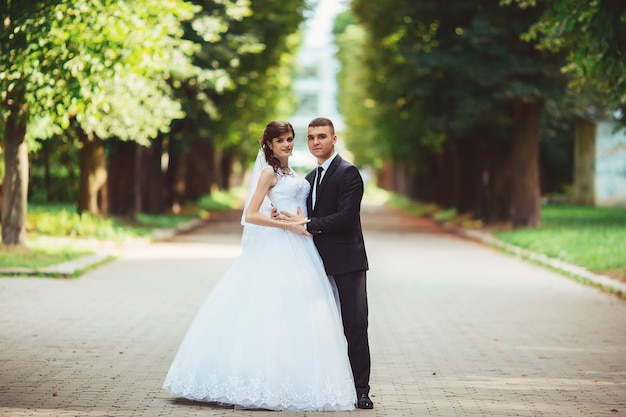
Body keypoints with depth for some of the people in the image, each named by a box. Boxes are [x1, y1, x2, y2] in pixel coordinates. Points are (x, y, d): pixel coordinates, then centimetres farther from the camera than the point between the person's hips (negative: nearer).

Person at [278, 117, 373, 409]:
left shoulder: (348, 173, -9)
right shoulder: (311, 177, 17)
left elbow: (346, 217, -19)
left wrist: (307, 224, -17)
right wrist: (290, 218, -2)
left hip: (346, 261, -8)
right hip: (321, 263, 8)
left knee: (354, 326, -4)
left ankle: (360, 389, 0)